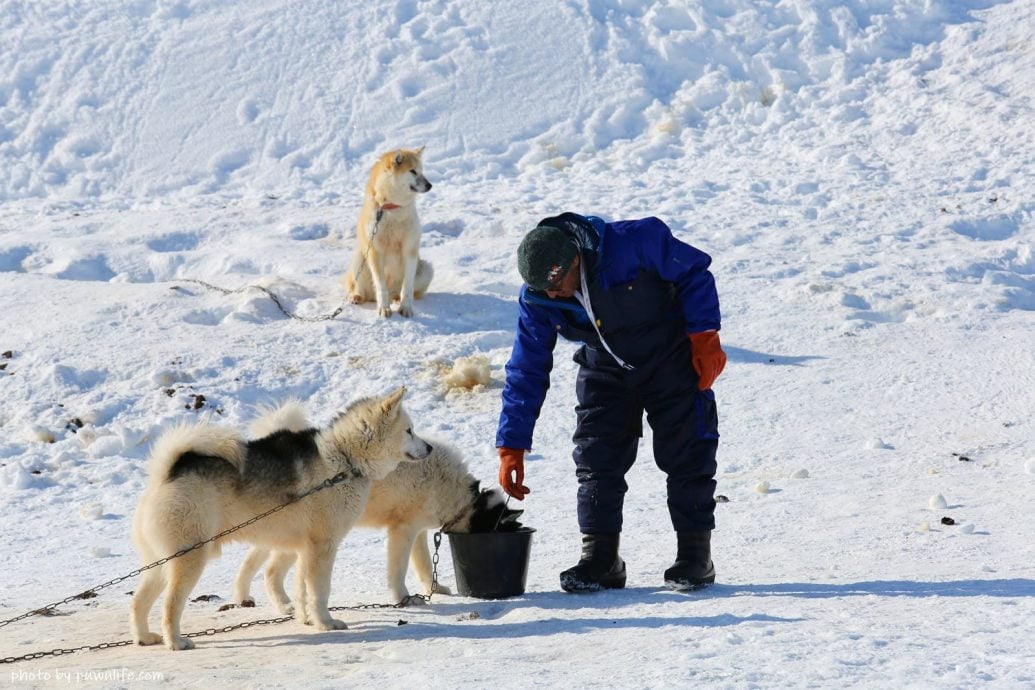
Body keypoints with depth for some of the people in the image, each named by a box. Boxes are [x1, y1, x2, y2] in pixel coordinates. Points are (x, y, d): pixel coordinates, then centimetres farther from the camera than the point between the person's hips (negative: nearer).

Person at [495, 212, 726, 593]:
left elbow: (694, 273, -16)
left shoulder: (634, 243, -32)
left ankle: (695, 556, 3)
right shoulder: (537, 300, -19)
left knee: (686, 454, -6)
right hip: (605, 371, 3)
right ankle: (599, 558, 0)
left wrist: (705, 338, -18)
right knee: (596, 460, -6)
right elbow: (525, 372, -11)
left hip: (671, 358, -3)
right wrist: (511, 447, -13)